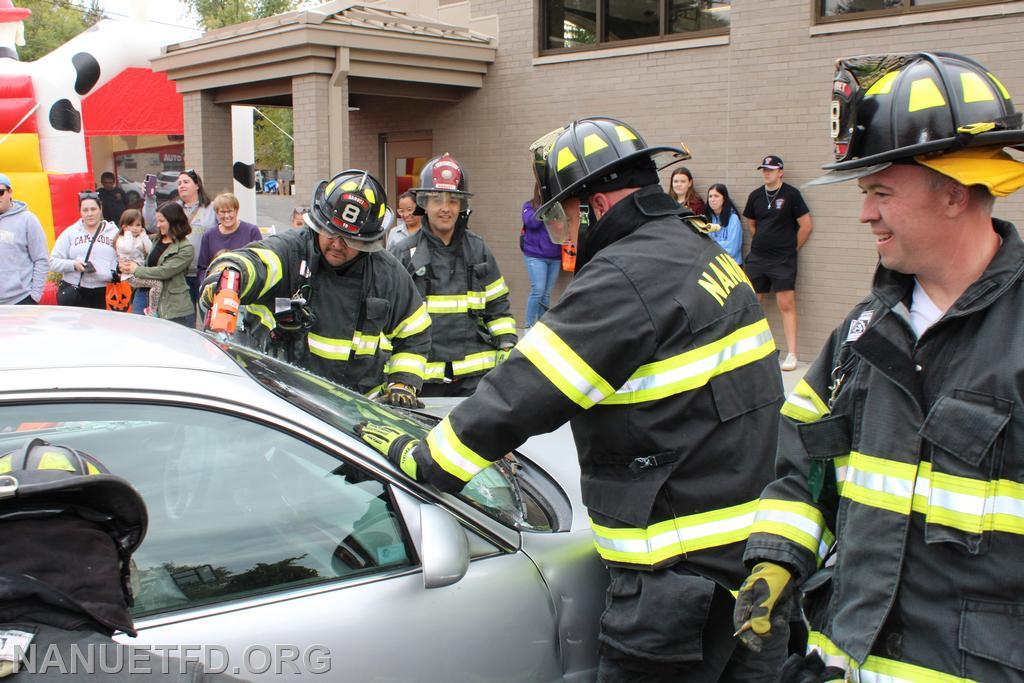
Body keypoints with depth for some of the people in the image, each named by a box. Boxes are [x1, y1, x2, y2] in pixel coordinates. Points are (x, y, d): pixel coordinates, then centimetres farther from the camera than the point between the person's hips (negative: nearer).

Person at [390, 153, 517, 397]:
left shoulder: (478, 249, 9)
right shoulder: (404, 253, 1)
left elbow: (497, 306, 15)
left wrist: (509, 349, 6)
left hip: (475, 375, 1)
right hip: (424, 376, -1)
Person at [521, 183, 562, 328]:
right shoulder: (529, 205, 3)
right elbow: (531, 222, -14)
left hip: (555, 257, 3)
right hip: (535, 255, -3)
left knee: (547, 294, 6)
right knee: (538, 290, -12)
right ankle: (529, 326, -1)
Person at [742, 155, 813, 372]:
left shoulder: (791, 194, -5)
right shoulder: (755, 195, 8)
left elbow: (806, 225, -3)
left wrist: (791, 248, 1)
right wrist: (760, 244, 12)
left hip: (783, 260, -5)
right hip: (756, 258, 5)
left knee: (787, 305, -6)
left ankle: (791, 354, -3)